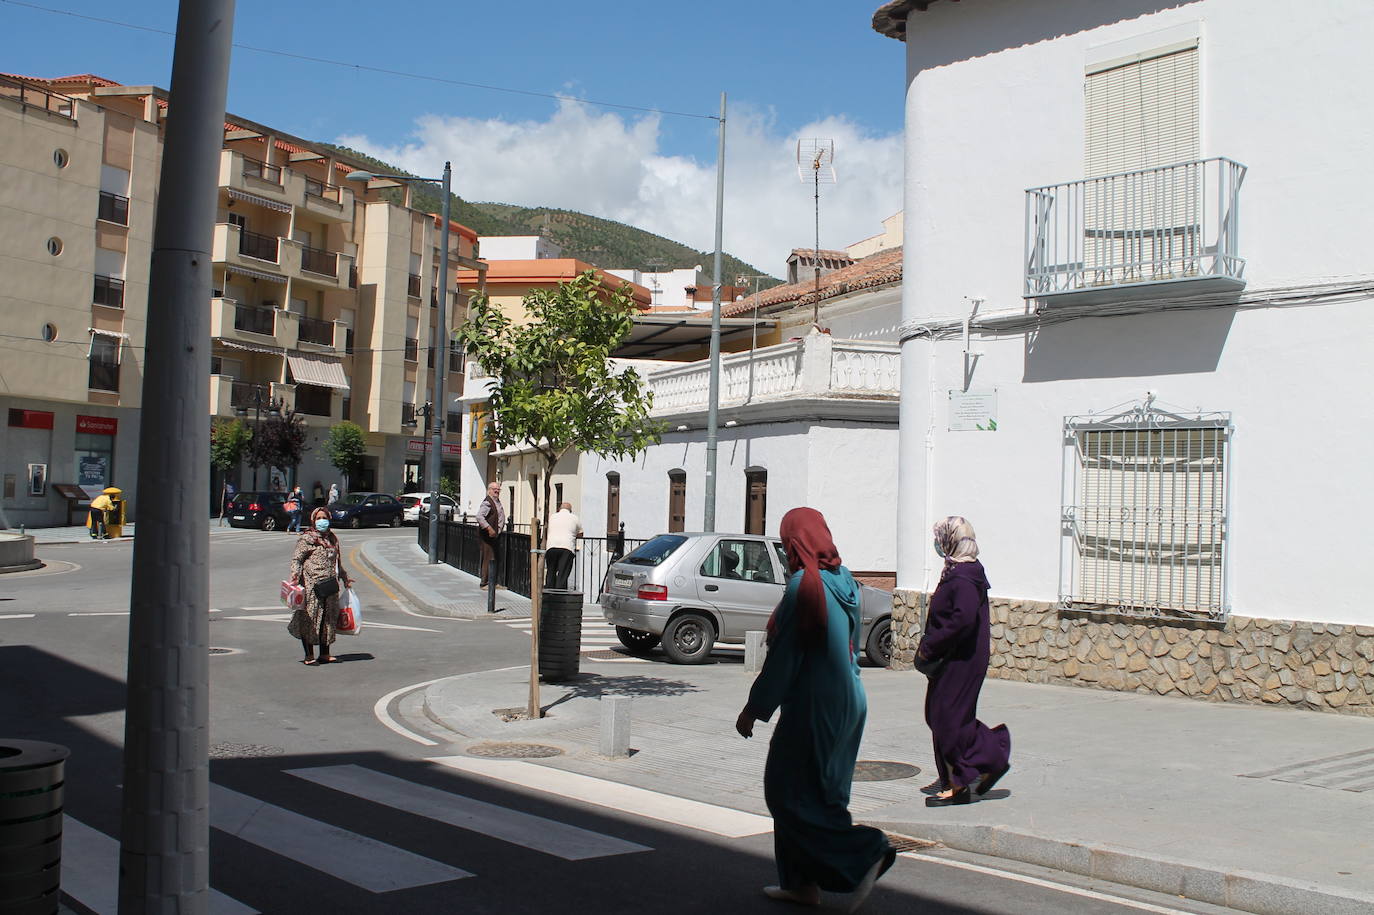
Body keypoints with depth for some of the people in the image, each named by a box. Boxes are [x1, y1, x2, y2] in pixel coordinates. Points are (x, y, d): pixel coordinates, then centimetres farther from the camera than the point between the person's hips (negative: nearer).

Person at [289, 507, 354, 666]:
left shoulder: (332, 539, 17)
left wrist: (344, 578, 31)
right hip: (311, 586, -6)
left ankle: (325, 654, 17)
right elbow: (296, 559, -7)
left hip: (329, 586, 7)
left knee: (328, 619, 9)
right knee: (309, 618, -4)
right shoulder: (306, 539, -2)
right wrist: (295, 575, -22)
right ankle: (309, 656, 0)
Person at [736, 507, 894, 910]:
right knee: (810, 792, 16)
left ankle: (866, 853, -5)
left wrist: (754, 708, -13)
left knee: (788, 792, 2)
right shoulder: (843, 580, 8)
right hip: (846, 704, 9)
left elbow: (783, 656, -19)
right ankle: (802, 882, 21)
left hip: (814, 707, -9)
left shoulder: (805, 585, -18)